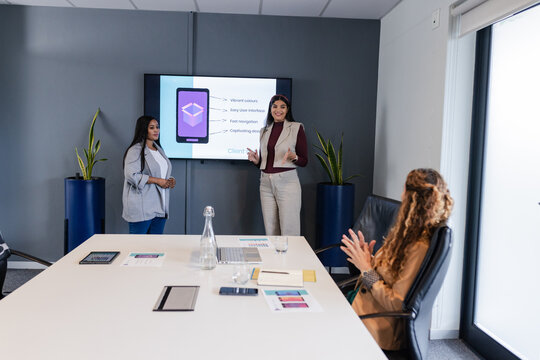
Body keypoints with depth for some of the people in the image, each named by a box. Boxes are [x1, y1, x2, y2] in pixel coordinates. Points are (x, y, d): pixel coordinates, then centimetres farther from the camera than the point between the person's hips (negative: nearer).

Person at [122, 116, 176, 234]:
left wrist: (170, 180, 7)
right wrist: (157, 181, -18)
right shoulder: (135, 150, -9)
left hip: (159, 207, 8)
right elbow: (132, 175, -20)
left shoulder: (159, 149, 17)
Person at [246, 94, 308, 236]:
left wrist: (293, 157, -20)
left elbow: (304, 161, 0)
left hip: (287, 182, -5)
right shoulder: (264, 130, 16)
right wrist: (256, 160, 1)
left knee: (289, 232, -5)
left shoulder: (296, 128, 1)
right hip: (266, 183, 5)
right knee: (270, 232, 8)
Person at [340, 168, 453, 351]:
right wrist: (368, 259, -3)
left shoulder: (419, 248, -24)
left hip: (380, 330, -8)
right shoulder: (408, 235, 4)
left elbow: (397, 304, -22)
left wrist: (367, 269, -17)